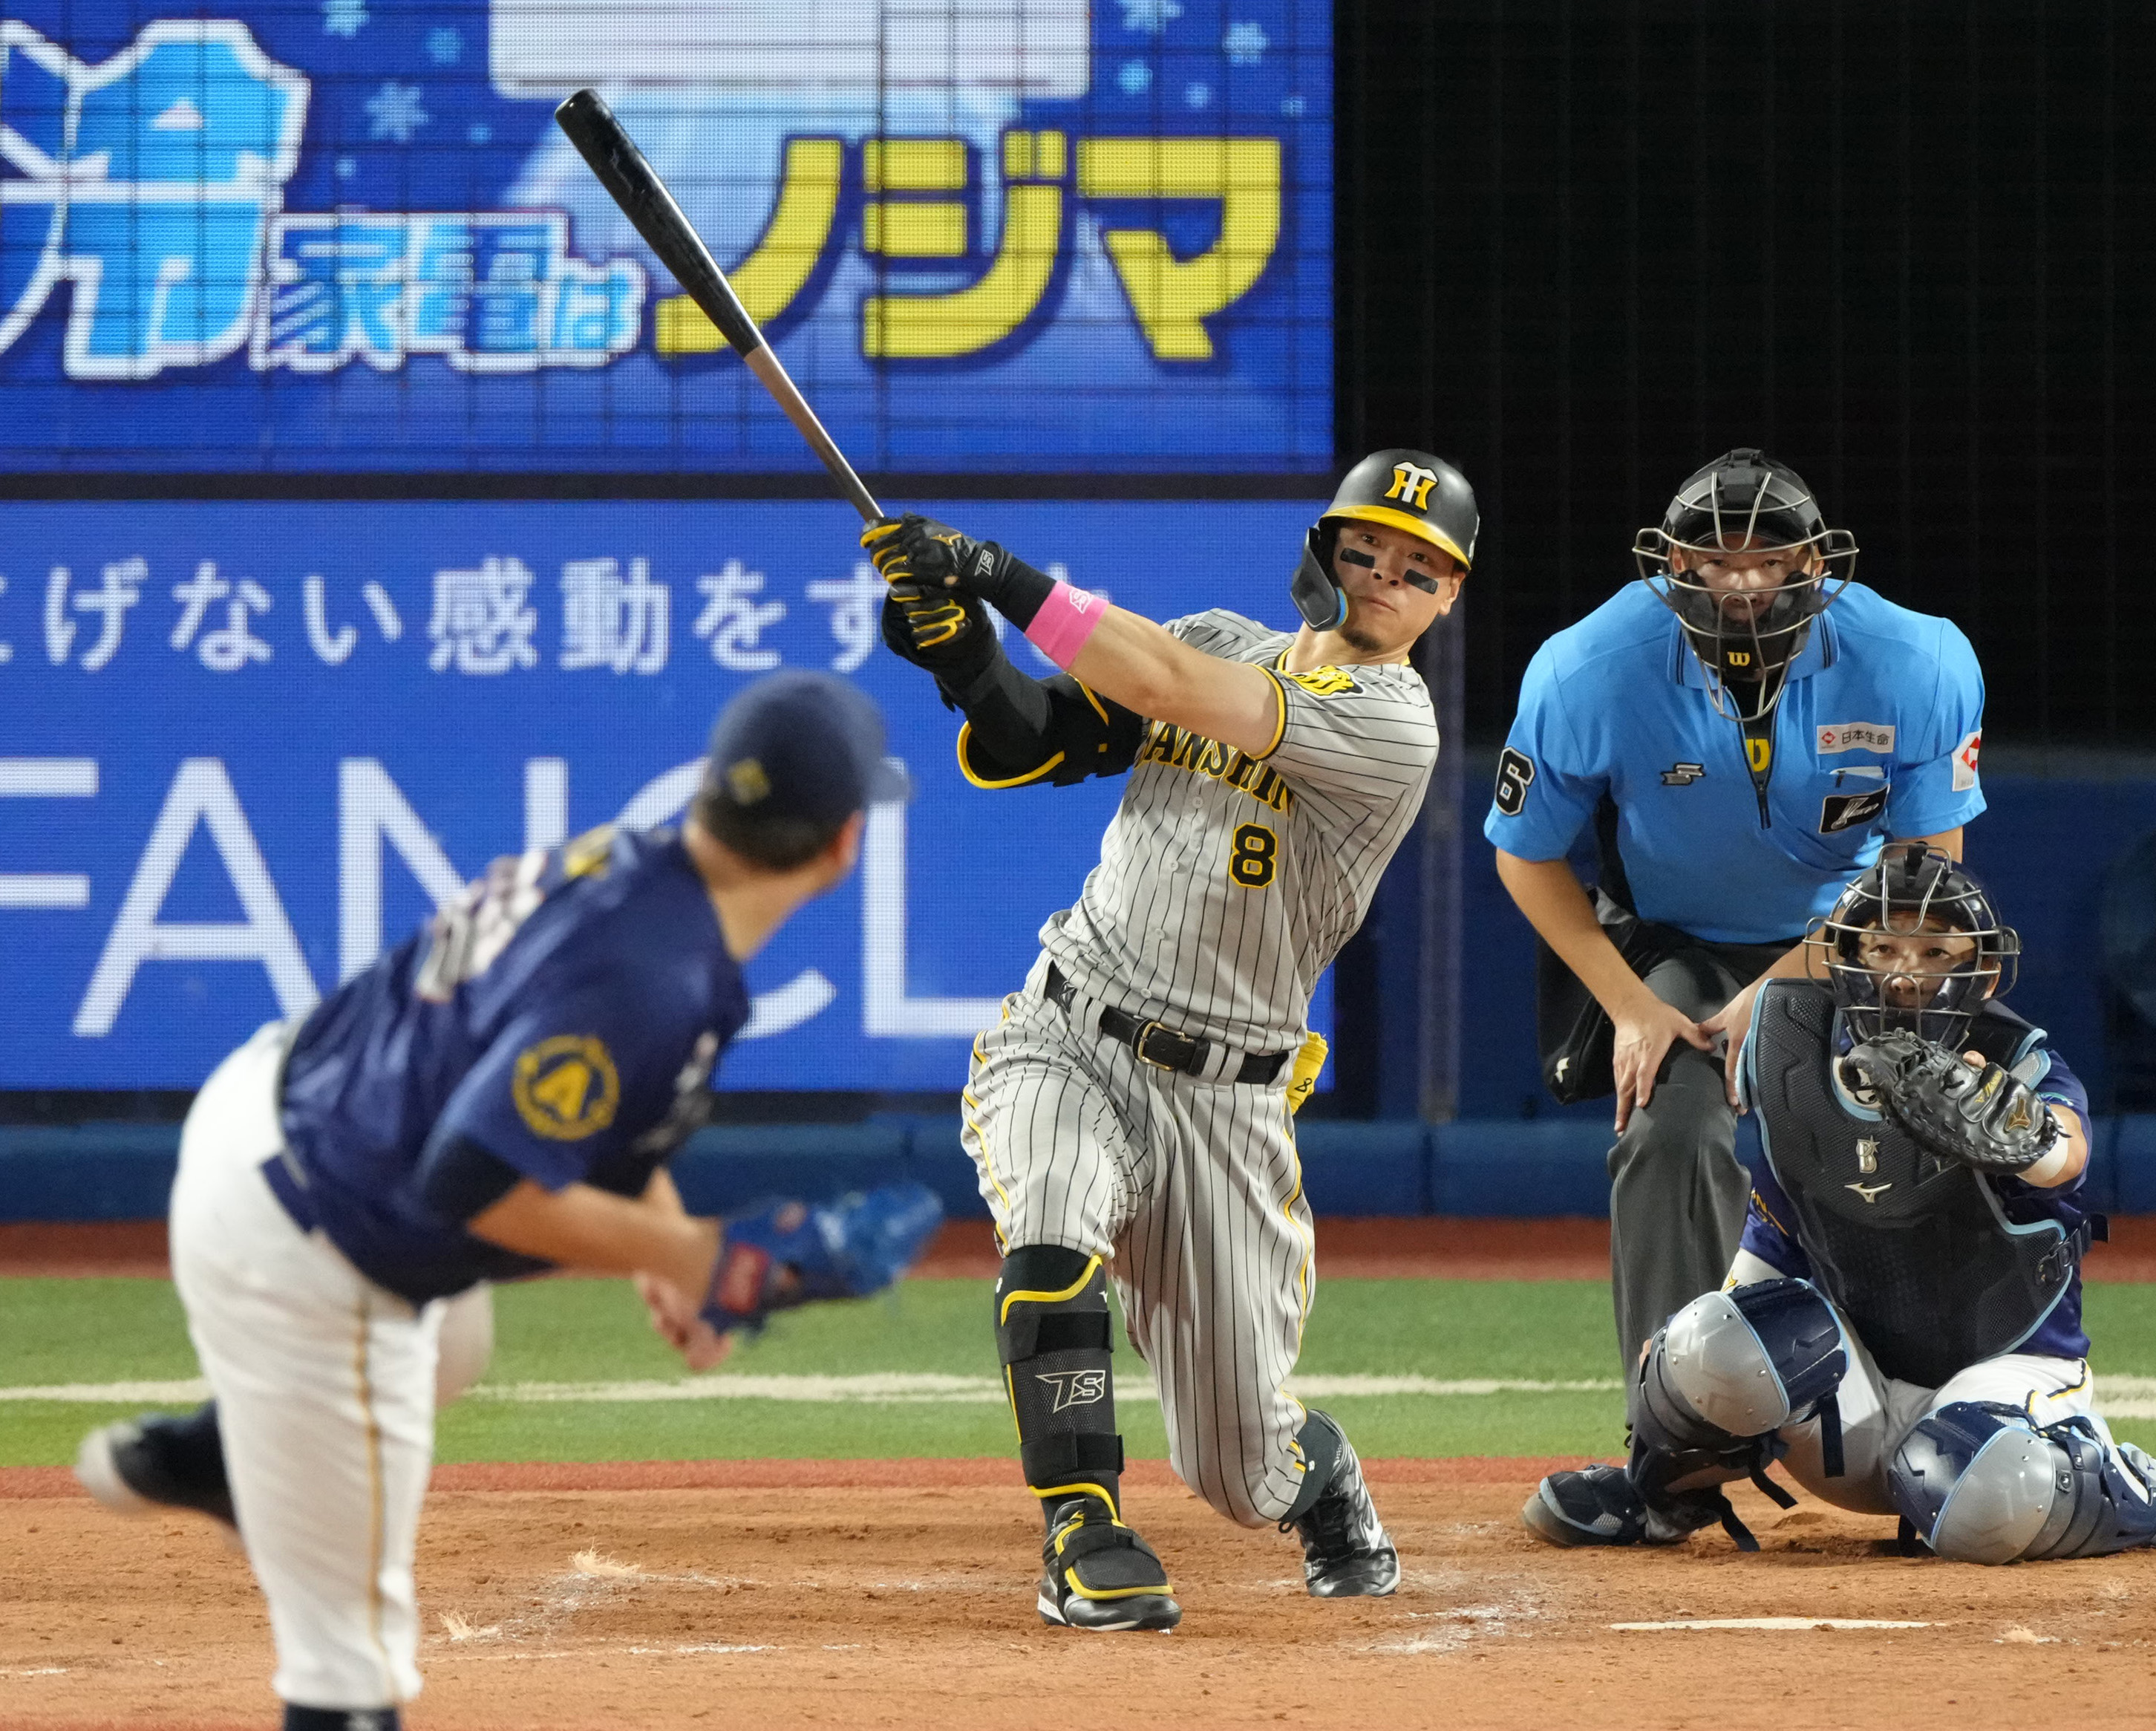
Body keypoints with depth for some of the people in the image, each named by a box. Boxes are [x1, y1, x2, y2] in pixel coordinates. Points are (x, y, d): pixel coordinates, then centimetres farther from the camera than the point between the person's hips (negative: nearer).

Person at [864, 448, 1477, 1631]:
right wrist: (959, 649, -15)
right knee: (1052, 1228, -34)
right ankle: (1083, 1535, -25)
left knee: (1245, 1474, 2)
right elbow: (1033, 745, 4)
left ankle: (1323, 1479, 39)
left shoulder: (1391, 725, -12)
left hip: (1222, 1097, -3)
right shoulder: (1225, 645, 6)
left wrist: (1006, 580, -24)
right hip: (1065, 1038, 3)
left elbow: (1174, 687, -23)